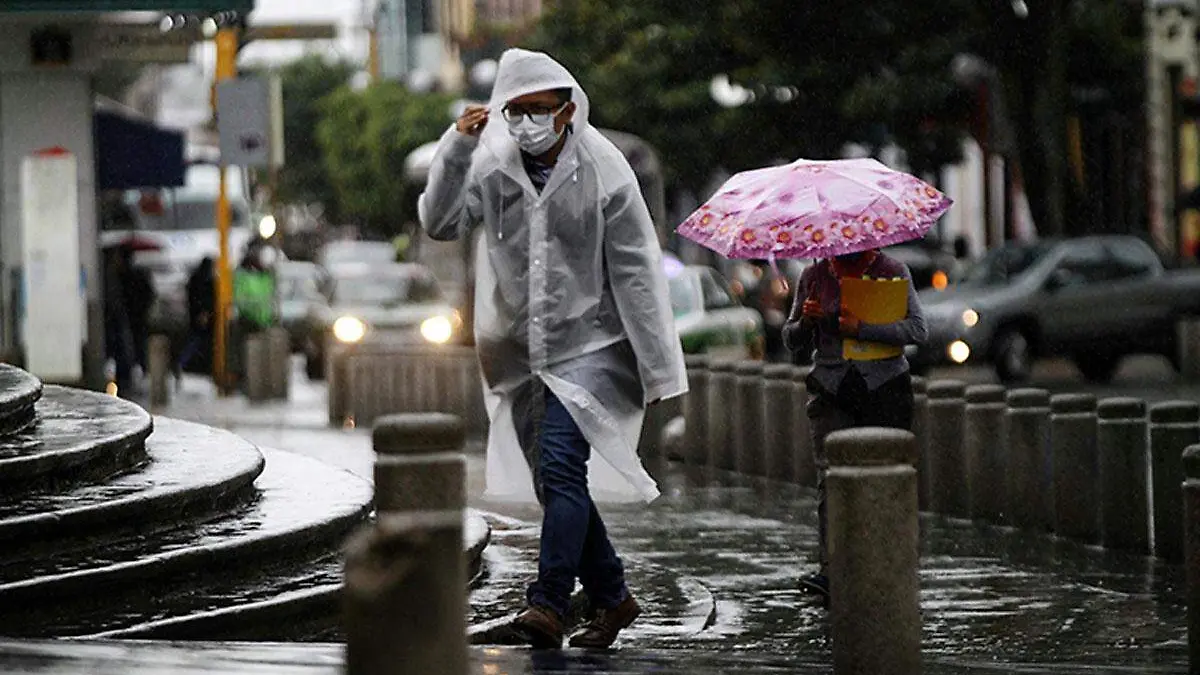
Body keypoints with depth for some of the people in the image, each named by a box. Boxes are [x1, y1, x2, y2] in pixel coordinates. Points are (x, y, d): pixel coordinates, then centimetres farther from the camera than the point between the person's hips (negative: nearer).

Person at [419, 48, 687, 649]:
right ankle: (612, 597, 24)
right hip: (521, 351, 5)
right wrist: (456, 149, -18)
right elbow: (439, 223, -6)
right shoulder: (492, 168, 2)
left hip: (590, 346, -5)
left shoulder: (604, 174, -9)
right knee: (554, 482, 10)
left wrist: (658, 370, -7)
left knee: (561, 465, -20)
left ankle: (548, 604, -22)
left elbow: (636, 277, -7)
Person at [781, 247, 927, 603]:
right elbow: (792, 341, 15)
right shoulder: (814, 276, 10)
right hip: (831, 390, 1)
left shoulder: (892, 271, 3)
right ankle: (830, 570, -23)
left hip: (884, 386, -1)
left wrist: (862, 328, -18)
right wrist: (806, 320, -9)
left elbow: (918, 330, -7)